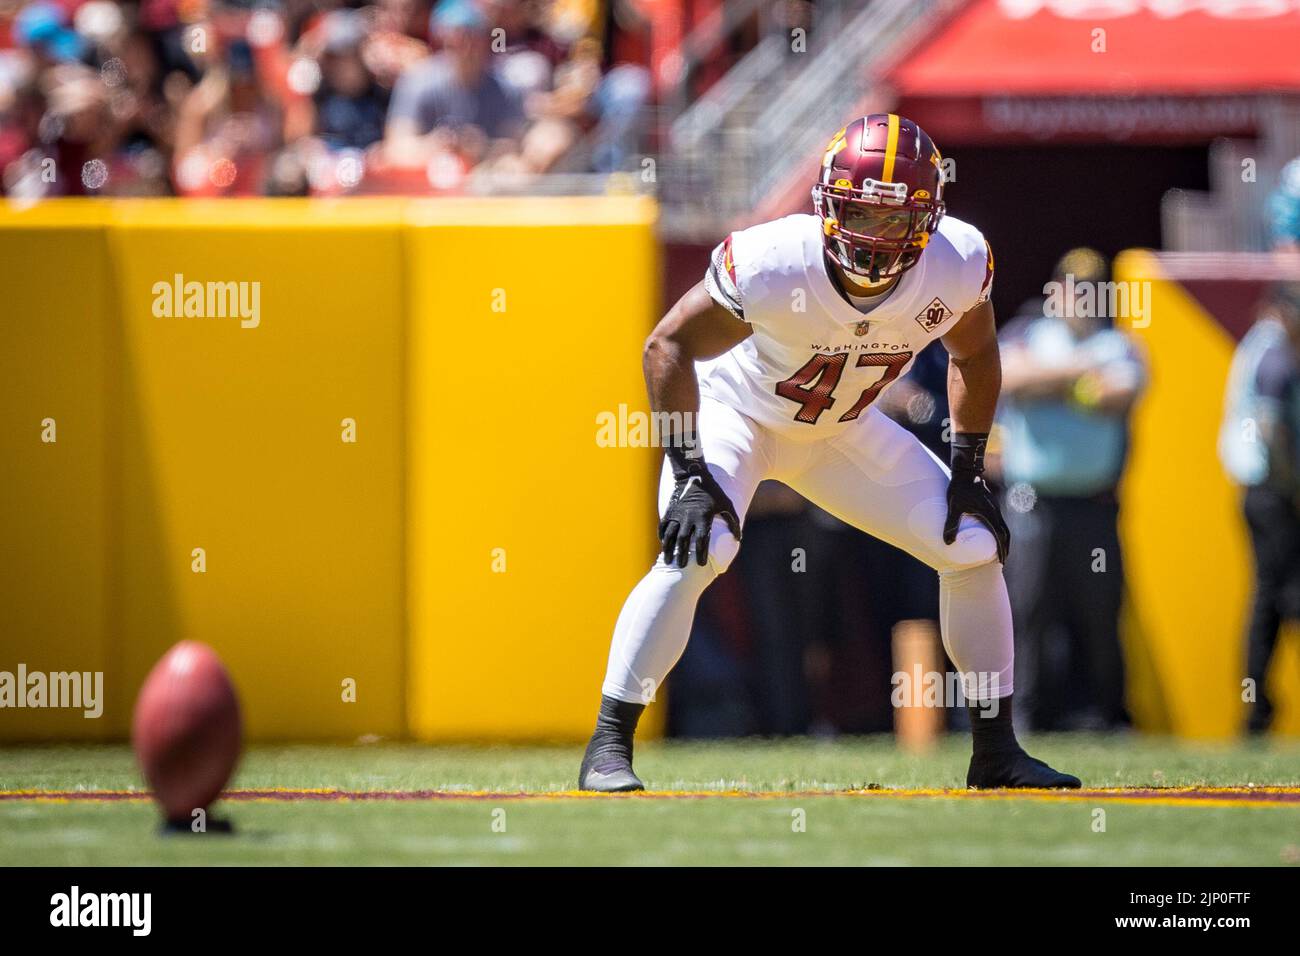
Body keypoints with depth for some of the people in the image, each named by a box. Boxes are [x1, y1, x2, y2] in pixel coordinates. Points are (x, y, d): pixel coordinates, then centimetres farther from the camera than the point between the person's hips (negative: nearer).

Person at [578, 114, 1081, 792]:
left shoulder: (958, 266, -24)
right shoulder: (772, 264, -36)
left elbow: (973, 357, -1)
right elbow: (669, 345, -23)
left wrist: (968, 473, -5)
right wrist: (689, 475, -27)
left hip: (843, 430, 4)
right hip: (736, 411, -4)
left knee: (975, 547, -4)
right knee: (695, 551, -29)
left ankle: (996, 753, 11)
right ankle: (608, 747, -19)